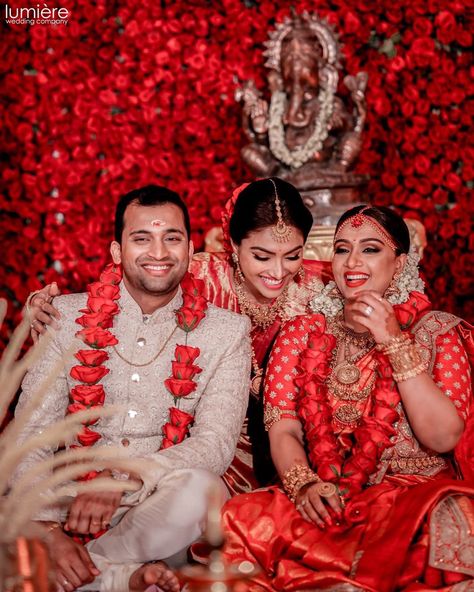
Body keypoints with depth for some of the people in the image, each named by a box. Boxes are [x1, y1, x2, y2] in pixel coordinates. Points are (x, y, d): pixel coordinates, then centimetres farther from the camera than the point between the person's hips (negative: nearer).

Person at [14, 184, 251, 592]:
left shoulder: (226, 332, 3)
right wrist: (50, 529, -19)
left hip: (161, 514, -1)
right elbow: (31, 435, -1)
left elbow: (216, 443, -8)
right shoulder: (67, 317, 6)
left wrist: (121, 481, -26)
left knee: (199, 488, -34)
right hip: (72, 500, 1)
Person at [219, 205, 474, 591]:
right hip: (326, 504, 1)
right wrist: (303, 484, -18)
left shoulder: (439, 332, 5)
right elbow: (283, 432, 3)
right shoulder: (302, 334, 12)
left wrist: (395, 343, -12)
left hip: (414, 497, 0)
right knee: (244, 522, -29)